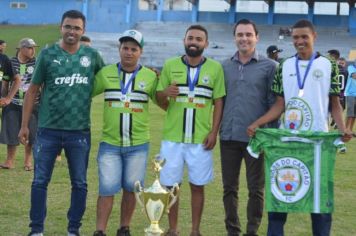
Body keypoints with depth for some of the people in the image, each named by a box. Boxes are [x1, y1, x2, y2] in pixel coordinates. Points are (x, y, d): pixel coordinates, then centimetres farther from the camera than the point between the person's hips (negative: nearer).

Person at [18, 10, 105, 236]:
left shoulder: (92, 55, 2)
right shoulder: (48, 54, -1)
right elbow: (33, 90, 3)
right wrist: (24, 125, 1)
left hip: (80, 132, 1)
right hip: (48, 130, -1)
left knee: (79, 183, 7)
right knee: (40, 181, 3)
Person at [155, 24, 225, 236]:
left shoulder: (215, 68, 2)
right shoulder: (170, 65, 4)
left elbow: (219, 102, 3)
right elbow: (159, 99, 7)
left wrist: (214, 132, -6)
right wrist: (165, 93, -16)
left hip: (200, 139, -1)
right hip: (172, 137, 1)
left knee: (198, 185, 4)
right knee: (170, 185, 5)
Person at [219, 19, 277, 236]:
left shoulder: (269, 66, -2)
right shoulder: (225, 66, 8)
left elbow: (274, 103, -1)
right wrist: (216, 129, 7)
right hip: (229, 136, 3)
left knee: (256, 189, 4)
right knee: (230, 187, 10)